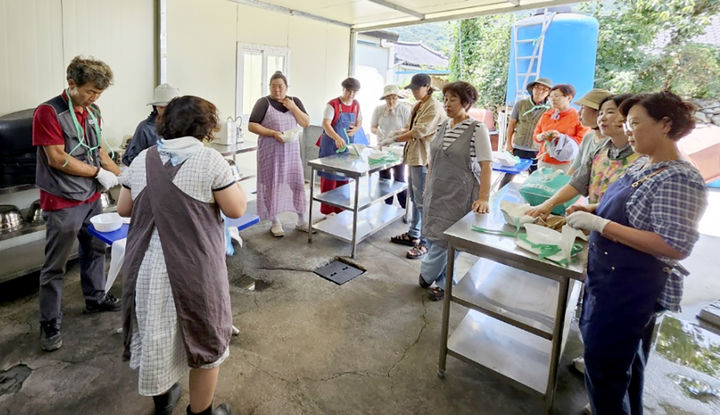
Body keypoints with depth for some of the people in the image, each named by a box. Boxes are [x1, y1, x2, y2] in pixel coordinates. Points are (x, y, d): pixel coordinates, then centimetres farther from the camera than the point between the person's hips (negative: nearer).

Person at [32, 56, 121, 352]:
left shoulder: (93, 112, 6)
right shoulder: (48, 112, -17)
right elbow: (57, 159, -20)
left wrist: (122, 176, 4)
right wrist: (98, 173, -12)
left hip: (91, 197, 7)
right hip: (62, 203, -7)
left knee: (95, 249, 19)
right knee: (55, 266, 4)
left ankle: (95, 298, 38)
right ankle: (50, 324, 17)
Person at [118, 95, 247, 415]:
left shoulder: (142, 159, 3)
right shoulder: (209, 159, -13)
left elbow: (123, 209, 11)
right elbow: (236, 209, -11)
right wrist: (233, 182, 5)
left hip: (145, 267, 5)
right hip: (194, 270, -5)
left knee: (156, 334, 24)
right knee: (204, 340, 16)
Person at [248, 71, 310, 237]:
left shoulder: (295, 101, 9)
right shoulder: (264, 102, -3)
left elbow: (306, 123, 3)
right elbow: (252, 125, -9)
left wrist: (293, 108, -10)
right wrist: (273, 133, -19)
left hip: (291, 151, 4)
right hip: (271, 152, -3)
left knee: (297, 182, 4)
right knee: (272, 184, 2)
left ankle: (302, 220, 17)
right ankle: (275, 222, 16)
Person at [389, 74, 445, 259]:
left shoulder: (434, 107, -12)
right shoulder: (418, 106, 17)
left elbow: (419, 132, -19)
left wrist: (396, 139, -13)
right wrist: (398, 133, 4)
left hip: (424, 158, -10)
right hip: (414, 156, 10)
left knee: (422, 201, -7)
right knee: (414, 197, 16)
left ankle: (425, 242, 2)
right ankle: (413, 235, 28)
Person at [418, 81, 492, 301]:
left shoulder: (477, 129, -9)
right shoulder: (443, 126, 9)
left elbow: (486, 166, -13)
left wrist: (483, 198, -21)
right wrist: (427, 188, 14)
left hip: (460, 195, -6)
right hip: (436, 193, 6)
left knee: (444, 238, -4)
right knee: (433, 236, 9)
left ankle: (426, 275, 21)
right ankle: (445, 282, 27)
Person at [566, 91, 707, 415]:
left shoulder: (679, 179, -21)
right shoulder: (643, 165, 6)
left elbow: (675, 247, -28)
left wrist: (599, 224, -28)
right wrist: (594, 210, 2)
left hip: (630, 288, -9)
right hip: (608, 278, 9)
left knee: (603, 367, 4)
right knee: (626, 362, 25)